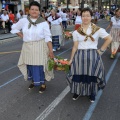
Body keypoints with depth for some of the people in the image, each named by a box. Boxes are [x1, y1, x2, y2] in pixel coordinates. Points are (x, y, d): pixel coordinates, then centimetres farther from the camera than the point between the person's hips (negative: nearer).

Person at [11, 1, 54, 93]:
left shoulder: (44, 23, -9)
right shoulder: (23, 21, -1)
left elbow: (48, 37, -10)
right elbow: (14, 28, 16)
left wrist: (51, 50, -15)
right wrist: (22, 36, 4)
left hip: (40, 47, -3)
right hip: (27, 47, 4)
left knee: (40, 66, 1)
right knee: (30, 65, 12)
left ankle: (43, 84, 19)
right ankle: (33, 81, 34)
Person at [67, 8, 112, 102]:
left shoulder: (98, 30, -2)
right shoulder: (77, 31, 3)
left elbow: (109, 39, 4)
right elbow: (75, 46, 5)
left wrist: (101, 50, 0)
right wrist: (71, 59, 3)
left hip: (93, 56, -1)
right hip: (80, 56, 1)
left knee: (92, 75, 6)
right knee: (78, 75, 5)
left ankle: (92, 94, 29)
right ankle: (77, 92, 29)